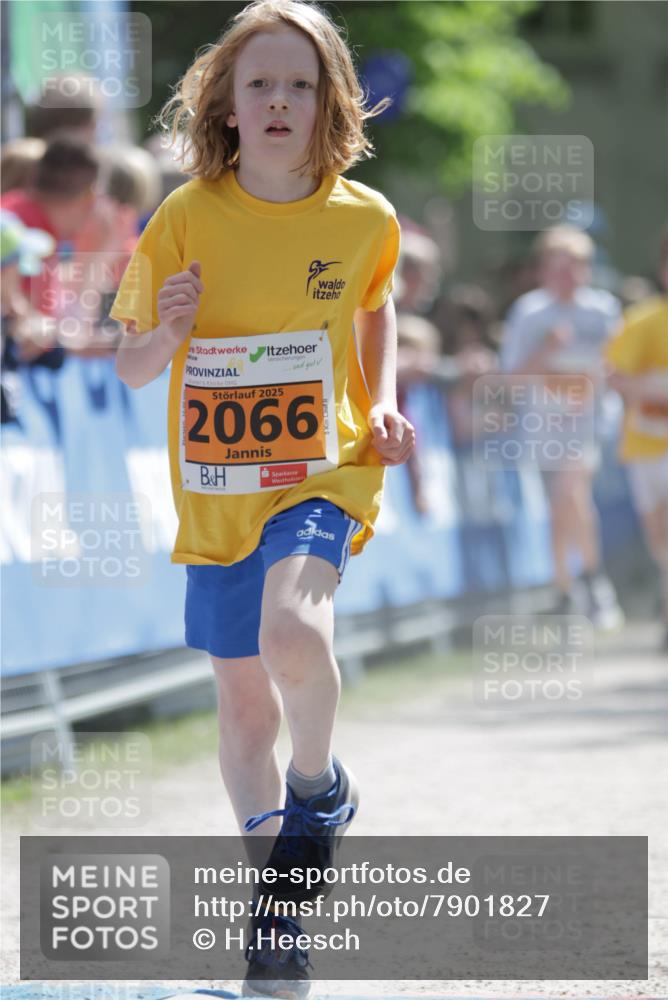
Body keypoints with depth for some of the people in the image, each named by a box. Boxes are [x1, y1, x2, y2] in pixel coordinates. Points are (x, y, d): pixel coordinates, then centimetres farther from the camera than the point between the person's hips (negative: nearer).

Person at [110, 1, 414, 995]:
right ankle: (280, 897, 33)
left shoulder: (364, 218, -6)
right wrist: (164, 334, -23)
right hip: (217, 492, 2)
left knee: (293, 630, -32)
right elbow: (129, 366, 0)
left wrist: (383, 401, 2)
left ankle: (319, 787, -1)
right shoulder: (189, 217, -8)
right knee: (245, 709, 12)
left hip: (324, 472, -2)